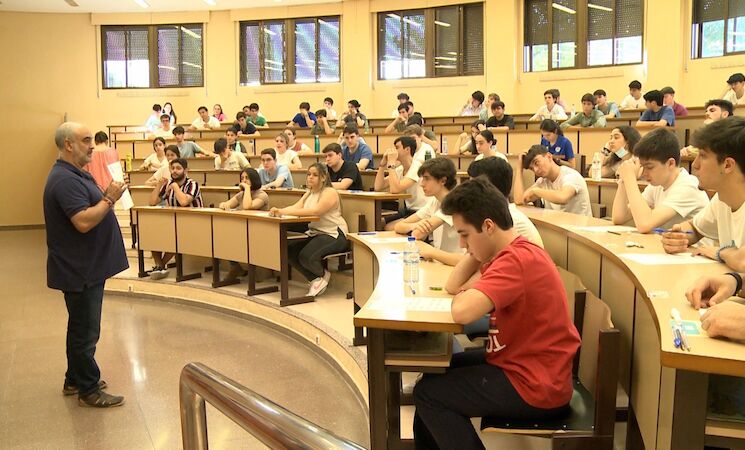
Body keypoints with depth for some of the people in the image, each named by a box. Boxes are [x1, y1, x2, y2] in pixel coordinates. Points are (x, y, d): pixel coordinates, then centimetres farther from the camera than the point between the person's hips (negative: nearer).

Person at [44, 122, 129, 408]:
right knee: (85, 331, 1)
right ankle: (88, 390, 13)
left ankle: (75, 380, 34)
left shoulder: (77, 175, 13)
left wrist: (107, 195, 7)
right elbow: (83, 222, -30)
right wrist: (109, 199, -21)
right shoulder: (64, 180, -21)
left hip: (86, 268, 11)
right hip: (78, 271, -11)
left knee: (81, 327, 21)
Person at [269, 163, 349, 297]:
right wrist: (279, 211, -24)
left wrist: (285, 212, -34)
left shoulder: (330, 193, -12)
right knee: (290, 251, -10)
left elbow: (316, 211, -28)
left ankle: (324, 274, 7)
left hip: (333, 234, -8)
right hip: (315, 234, 8)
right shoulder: (309, 193, 15)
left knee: (306, 257, -27)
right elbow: (295, 207, 0)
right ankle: (316, 279, 6)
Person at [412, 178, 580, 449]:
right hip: (524, 365, 10)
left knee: (428, 392, -1)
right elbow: (453, 285, 10)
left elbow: (461, 311, -37)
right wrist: (475, 250, -2)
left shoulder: (516, 260, -27)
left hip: (535, 387, -10)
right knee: (436, 371, 19)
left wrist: (463, 293, -14)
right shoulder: (514, 253, 7)